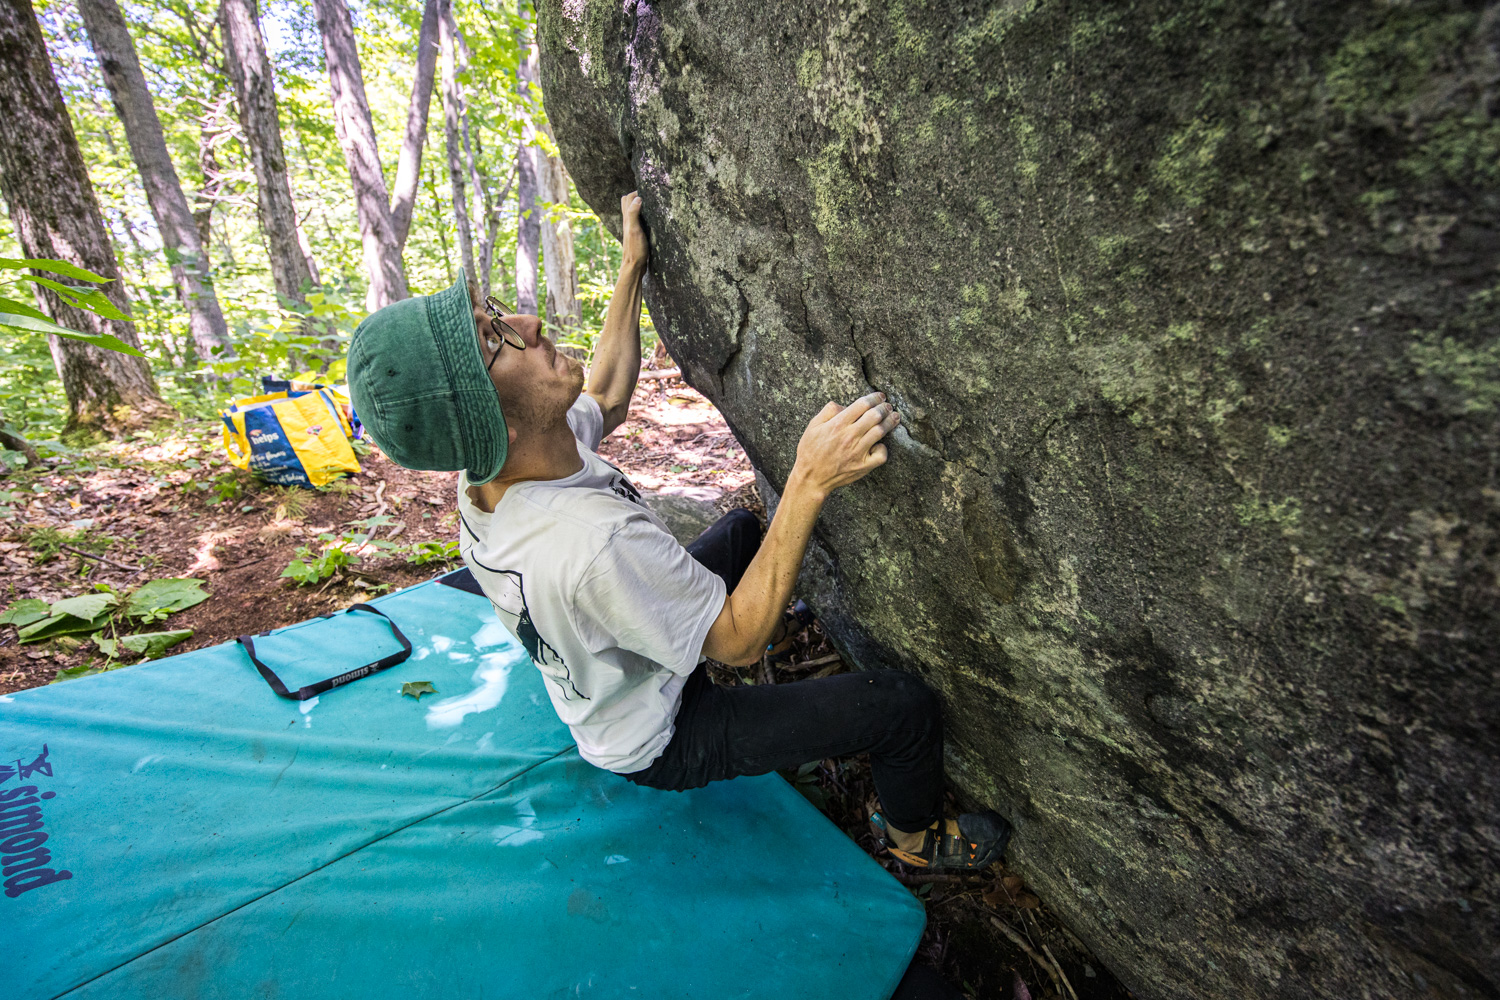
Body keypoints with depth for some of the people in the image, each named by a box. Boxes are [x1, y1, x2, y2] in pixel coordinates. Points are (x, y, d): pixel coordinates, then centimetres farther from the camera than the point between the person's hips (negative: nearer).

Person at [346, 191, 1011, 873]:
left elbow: (606, 400, 0)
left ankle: (776, 634, 52)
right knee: (906, 705, -9)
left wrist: (633, 266, -3)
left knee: (742, 526, 22)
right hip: (661, 745, -7)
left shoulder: (489, 468, -17)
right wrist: (810, 482, -39)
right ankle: (912, 837, 26)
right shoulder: (597, 544, -46)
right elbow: (736, 640, -31)